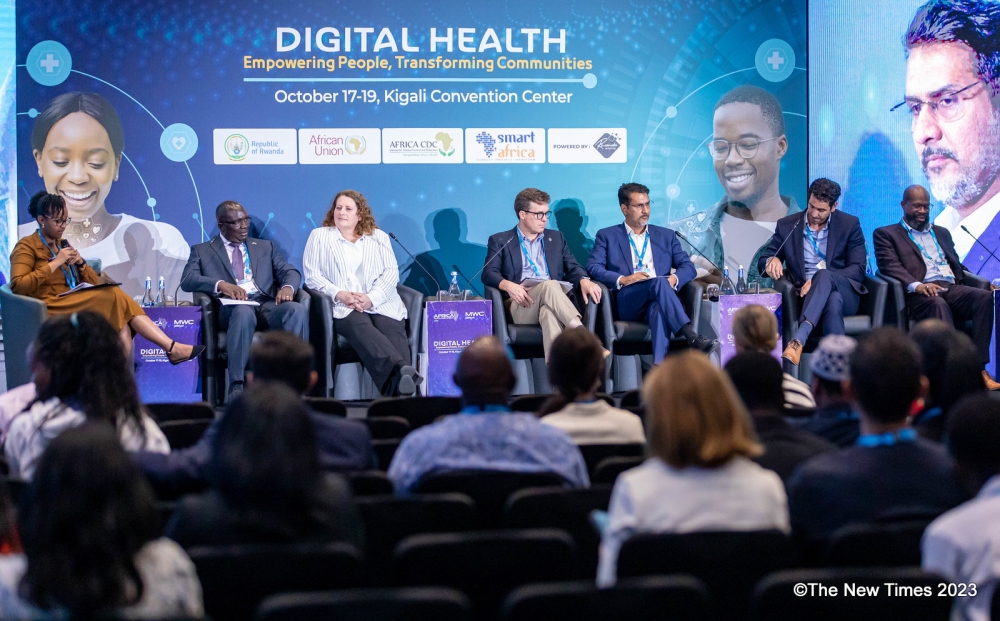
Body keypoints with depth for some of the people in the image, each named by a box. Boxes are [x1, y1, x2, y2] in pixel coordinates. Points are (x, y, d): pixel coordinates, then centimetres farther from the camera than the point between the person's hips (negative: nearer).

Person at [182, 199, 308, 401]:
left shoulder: (265, 247, 27)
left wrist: (287, 287, -12)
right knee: (244, 312, -40)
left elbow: (290, 272, 13)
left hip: (267, 305, 3)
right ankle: (236, 386, -40)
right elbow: (188, 280, 1)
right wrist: (222, 284, -18)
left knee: (298, 309, -31)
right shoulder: (201, 251, 18)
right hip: (231, 307, -3)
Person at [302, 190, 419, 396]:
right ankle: (401, 370, -63)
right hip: (343, 306, -2)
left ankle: (402, 399, -53)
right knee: (364, 331, -37)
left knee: (393, 333, -32)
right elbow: (312, 275, 7)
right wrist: (339, 294, -11)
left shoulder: (378, 237, 20)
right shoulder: (319, 236, 16)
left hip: (381, 304, 2)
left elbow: (391, 272, 9)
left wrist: (372, 298, -10)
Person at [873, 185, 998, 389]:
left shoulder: (941, 232, 33)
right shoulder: (885, 234, 15)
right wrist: (916, 285, -22)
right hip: (920, 294, -5)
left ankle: (979, 368, -32)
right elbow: (889, 265, -2)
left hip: (952, 288, 5)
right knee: (938, 303, -39)